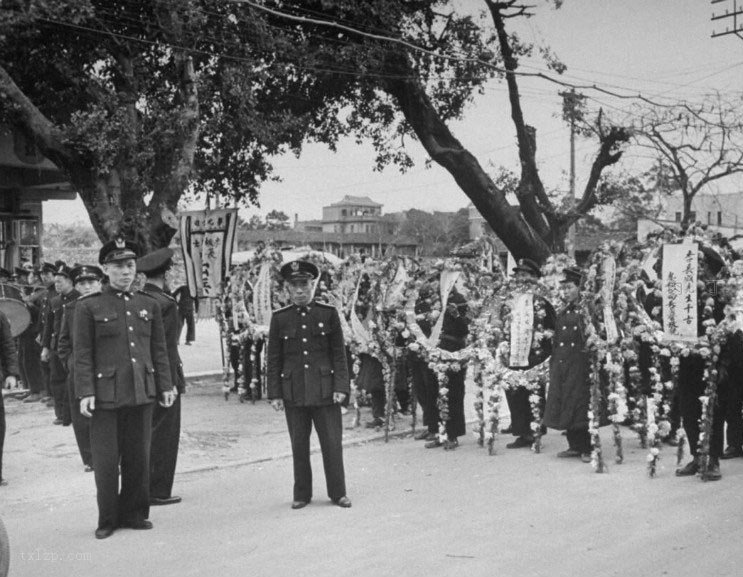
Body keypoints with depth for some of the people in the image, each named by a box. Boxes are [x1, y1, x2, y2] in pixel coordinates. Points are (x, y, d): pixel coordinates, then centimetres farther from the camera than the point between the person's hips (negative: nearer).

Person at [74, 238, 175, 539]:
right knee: (106, 460, 2)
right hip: (106, 395, -3)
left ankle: (135, 514, 23)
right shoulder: (88, 306, -1)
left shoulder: (149, 305, 10)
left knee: (139, 457, 9)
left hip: (142, 393, 4)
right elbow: (82, 354, -4)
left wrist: (165, 385, 8)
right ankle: (107, 520, 16)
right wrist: (85, 392, -10)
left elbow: (159, 350, 13)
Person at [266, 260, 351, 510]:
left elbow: (339, 354, 3)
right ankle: (302, 494, 21)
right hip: (293, 393, 1)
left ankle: (338, 493, 15)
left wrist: (341, 386, -4)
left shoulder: (328, 313, 2)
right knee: (299, 446, 8)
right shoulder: (279, 318, 4)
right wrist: (275, 393, 1)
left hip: (325, 391, -1)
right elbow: (273, 359, 6)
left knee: (332, 443, 2)